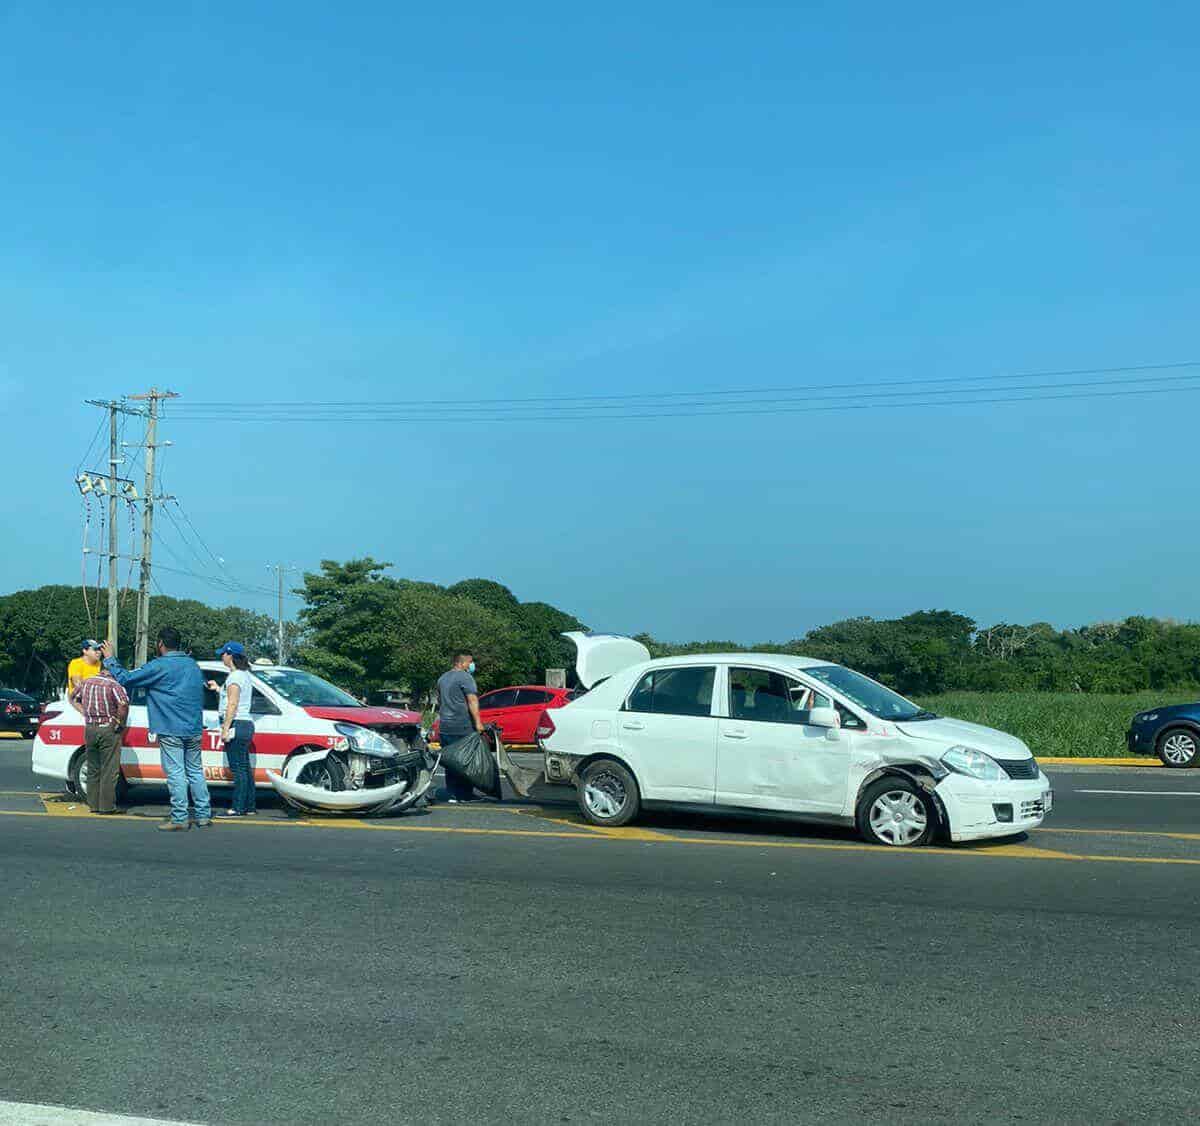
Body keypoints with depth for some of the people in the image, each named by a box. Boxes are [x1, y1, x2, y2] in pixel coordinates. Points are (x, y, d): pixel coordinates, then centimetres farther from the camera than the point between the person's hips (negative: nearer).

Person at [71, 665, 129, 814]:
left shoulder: (86, 682, 8)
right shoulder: (113, 685, -11)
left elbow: (74, 699, 23)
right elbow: (123, 704, -25)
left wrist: (85, 713, 16)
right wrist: (120, 723, -12)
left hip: (89, 729, 6)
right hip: (108, 730, -6)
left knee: (93, 770, 15)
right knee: (109, 771, 1)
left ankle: (93, 805, 18)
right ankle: (107, 806, 1)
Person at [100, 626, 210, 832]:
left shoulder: (158, 667, -10)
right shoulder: (193, 665, 12)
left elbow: (125, 679, -5)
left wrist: (110, 660, 9)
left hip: (171, 730, -6)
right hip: (194, 729, 6)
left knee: (176, 773, -3)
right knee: (195, 771, 12)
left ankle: (179, 819, -3)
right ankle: (204, 816, 13)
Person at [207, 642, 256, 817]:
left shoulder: (235, 676, -12)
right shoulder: (245, 675, 17)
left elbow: (232, 704, -18)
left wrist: (226, 728, -19)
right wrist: (219, 689, 28)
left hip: (237, 724, -10)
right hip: (246, 724, 10)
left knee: (238, 769, -9)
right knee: (244, 768, 13)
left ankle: (237, 808, -9)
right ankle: (249, 806, 16)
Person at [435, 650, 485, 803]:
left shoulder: (442, 678, 18)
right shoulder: (465, 677, -8)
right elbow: (472, 700, -16)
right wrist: (478, 722, -21)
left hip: (444, 727, 8)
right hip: (462, 726, -8)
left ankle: (452, 794, 9)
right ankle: (465, 794, 0)